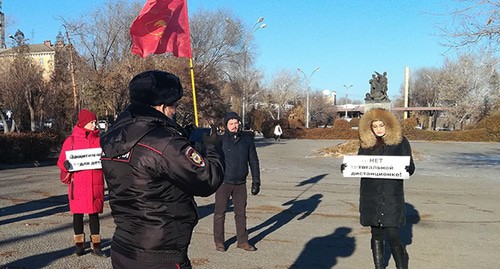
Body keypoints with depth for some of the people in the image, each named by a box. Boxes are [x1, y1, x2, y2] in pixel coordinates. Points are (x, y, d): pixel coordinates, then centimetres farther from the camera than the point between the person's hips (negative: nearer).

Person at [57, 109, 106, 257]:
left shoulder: (99, 140, 6)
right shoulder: (71, 140, 0)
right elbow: (61, 161, -1)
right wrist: (66, 165, -22)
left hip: (96, 184, 1)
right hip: (78, 184, -1)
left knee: (94, 213, 6)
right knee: (78, 213, 7)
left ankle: (95, 245, 13)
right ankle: (79, 244, 20)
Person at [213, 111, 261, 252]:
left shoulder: (247, 140, 4)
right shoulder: (220, 140, -4)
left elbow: (254, 162, 9)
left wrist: (256, 182, 7)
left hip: (240, 183, 3)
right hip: (223, 182, -3)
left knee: (241, 213, 11)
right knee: (220, 213, 4)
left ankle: (242, 241, 22)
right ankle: (219, 242, 16)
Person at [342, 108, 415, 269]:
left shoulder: (400, 142, -1)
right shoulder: (366, 143, 6)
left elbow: (411, 168, 0)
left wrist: (406, 168, -23)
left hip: (392, 196, -3)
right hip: (371, 197, 3)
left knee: (393, 237, -6)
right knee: (376, 235, 12)